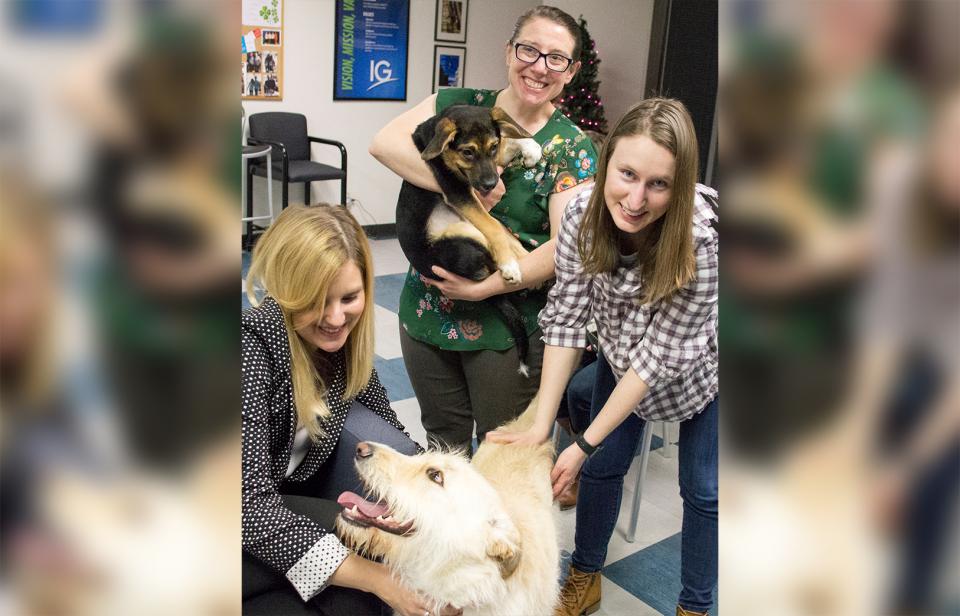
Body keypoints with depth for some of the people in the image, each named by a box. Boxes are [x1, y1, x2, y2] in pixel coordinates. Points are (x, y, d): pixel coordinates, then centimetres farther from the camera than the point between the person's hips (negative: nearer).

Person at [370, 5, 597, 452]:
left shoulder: (572, 148, -6)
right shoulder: (458, 104, 0)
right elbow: (384, 143, -14)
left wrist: (485, 287, -22)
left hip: (508, 327, -2)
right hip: (426, 310, 3)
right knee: (443, 441, 21)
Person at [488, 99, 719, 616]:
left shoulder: (702, 240, -39)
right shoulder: (582, 215, -28)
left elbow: (661, 354, -32)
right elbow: (566, 316, -21)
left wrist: (586, 442, -28)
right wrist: (542, 425, -24)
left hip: (697, 368, -3)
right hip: (622, 355, 3)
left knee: (703, 490, 6)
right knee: (603, 466, 11)